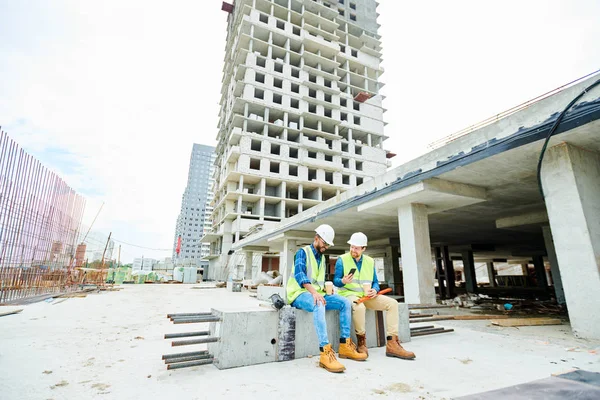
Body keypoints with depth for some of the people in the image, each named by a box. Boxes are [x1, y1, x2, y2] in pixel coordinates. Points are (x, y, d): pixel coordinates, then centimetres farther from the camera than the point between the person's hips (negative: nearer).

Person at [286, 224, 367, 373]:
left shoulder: (322, 257, 18)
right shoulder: (303, 252, -7)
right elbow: (299, 274, -25)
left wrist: (324, 288, 3)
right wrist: (314, 292, -37)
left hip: (316, 294, 8)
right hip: (300, 294, -8)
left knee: (345, 302, -9)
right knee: (319, 304, -39)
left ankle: (345, 345, -7)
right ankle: (325, 353, -41)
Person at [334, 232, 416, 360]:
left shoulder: (370, 261, 12)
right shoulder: (342, 260, -3)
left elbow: (375, 282, 14)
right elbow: (335, 281, -5)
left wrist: (375, 290, -9)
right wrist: (343, 281, -28)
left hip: (366, 296, 6)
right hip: (348, 294, -5)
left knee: (392, 303, -12)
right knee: (359, 307, -39)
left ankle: (392, 344, -11)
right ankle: (361, 342, -14)